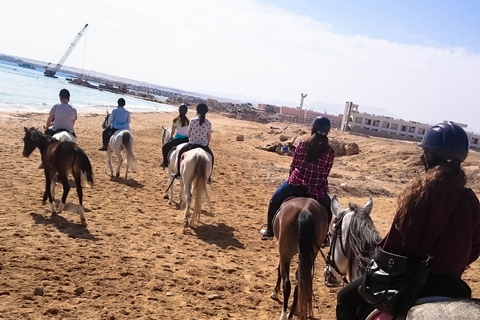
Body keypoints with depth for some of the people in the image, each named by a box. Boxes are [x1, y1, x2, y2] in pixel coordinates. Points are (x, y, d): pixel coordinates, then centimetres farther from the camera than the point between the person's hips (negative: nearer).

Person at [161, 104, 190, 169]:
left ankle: (165, 162, 14)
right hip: (186, 140, 4)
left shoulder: (176, 120, -9)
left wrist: (172, 137, 20)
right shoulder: (188, 121, 0)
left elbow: (172, 132, 1)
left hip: (178, 139, -4)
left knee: (165, 147, 14)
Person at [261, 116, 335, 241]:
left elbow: (292, 166, 4)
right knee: (328, 208, 32)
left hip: (296, 185, 0)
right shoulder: (330, 152, -5)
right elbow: (325, 174, 4)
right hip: (317, 191, 1)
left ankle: (269, 232, 30)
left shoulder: (302, 145, -5)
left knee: (275, 201, 26)